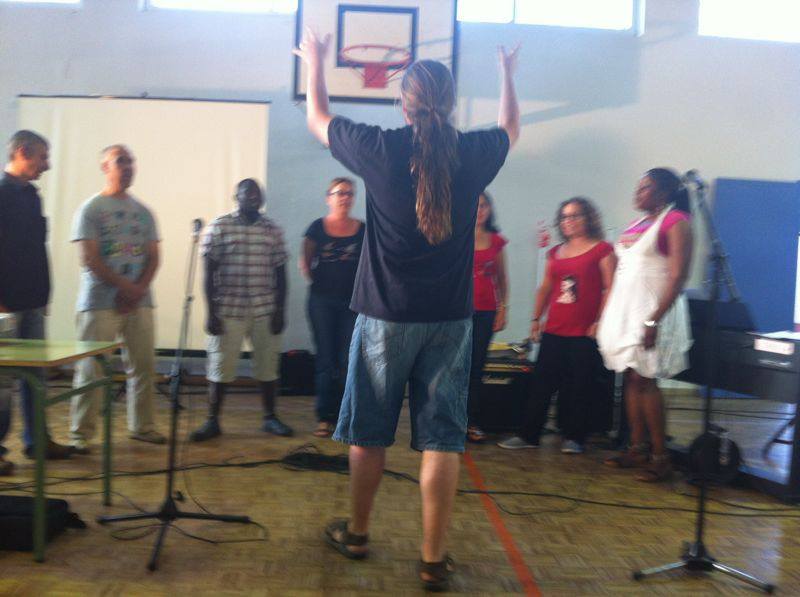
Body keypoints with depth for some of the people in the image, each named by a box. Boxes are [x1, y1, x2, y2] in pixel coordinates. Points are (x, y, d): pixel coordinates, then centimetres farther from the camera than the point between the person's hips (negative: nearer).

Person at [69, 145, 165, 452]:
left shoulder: (142, 212, 14)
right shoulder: (91, 209, 0)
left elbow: (153, 256, 9)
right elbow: (90, 259, -8)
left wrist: (139, 289, -7)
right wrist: (126, 286, -11)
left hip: (139, 301, 5)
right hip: (100, 301, -4)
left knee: (144, 366, 5)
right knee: (91, 369, -3)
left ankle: (142, 426, 17)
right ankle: (81, 432, 6)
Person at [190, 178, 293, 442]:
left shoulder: (273, 230, 7)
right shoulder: (219, 227, -1)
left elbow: (280, 273, 9)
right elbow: (209, 272, -2)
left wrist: (280, 310, 3)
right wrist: (211, 312, -7)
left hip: (265, 311, 3)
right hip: (228, 310, -2)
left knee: (268, 365, 8)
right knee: (220, 366, 3)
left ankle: (270, 418, 23)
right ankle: (212, 421, 15)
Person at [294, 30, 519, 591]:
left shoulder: (382, 149, -7)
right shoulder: (474, 153, -2)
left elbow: (319, 119, 13)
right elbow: (511, 128, 24)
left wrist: (316, 64, 31)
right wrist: (508, 74, 41)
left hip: (386, 316, -1)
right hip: (450, 319, 1)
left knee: (369, 432, 14)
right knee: (442, 439, 5)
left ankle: (357, 533, 31)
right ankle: (434, 559, 10)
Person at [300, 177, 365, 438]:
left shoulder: (363, 230, 4)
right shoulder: (317, 228, 2)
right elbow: (305, 263, 8)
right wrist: (317, 279, -1)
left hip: (353, 301, 1)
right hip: (323, 301, 0)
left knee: (349, 362, 0)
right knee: (326, 360, 4)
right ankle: (324, 417, 12)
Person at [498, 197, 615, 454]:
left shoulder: (602, 250, -2)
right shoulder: (555, 253, 15)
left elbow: (610, 289, -7)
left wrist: (600, 322, -13)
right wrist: (536, 318, 15)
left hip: (585, 333, -5)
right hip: (553, 331, 5)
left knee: (578, 387, 2)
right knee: (541, 384, 5)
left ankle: (574, 438, 14)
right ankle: (528, 435, 11)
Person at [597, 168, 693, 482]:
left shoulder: (675, 221, -7)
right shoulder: (638, 224, 17)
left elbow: (678, 277, -15)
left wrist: (654, 320, -22)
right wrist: (605, 316, 14)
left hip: (652, 311, -8)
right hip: (624, 309, 8)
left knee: (644, 381, -8)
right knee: (631, 379, 7)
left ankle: (660, 457, 0)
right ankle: (637, 449, 15)